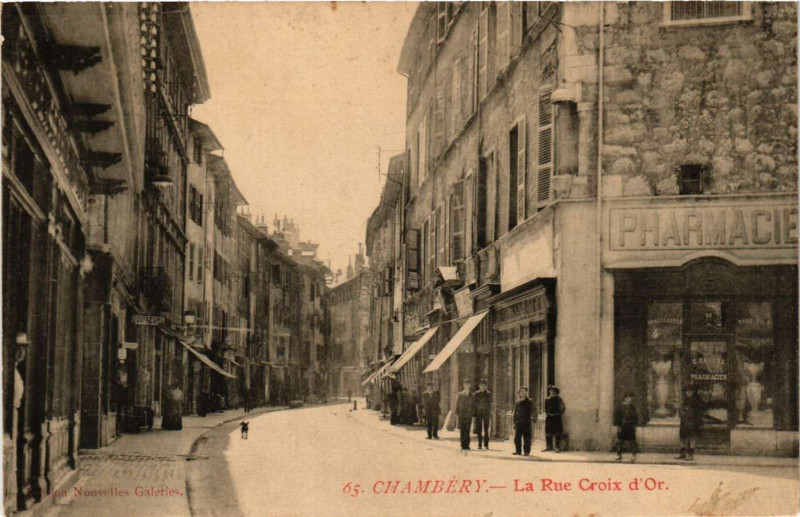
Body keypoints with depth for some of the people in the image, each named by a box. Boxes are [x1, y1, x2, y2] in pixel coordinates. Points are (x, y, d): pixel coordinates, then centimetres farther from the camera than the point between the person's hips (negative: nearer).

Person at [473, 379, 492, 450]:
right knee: (479, 430, 2)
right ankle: (480, 444, 6)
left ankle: (486, 444, 4)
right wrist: (474, 413, 0)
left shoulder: (488, 393, 3)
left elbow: (490, 403, 3)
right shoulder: (476, 393, 6)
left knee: (486, 430, -1)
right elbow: (474, 403, 6)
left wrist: (490, 413, -2)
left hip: (486, 413, -1)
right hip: (478, 414, 1)